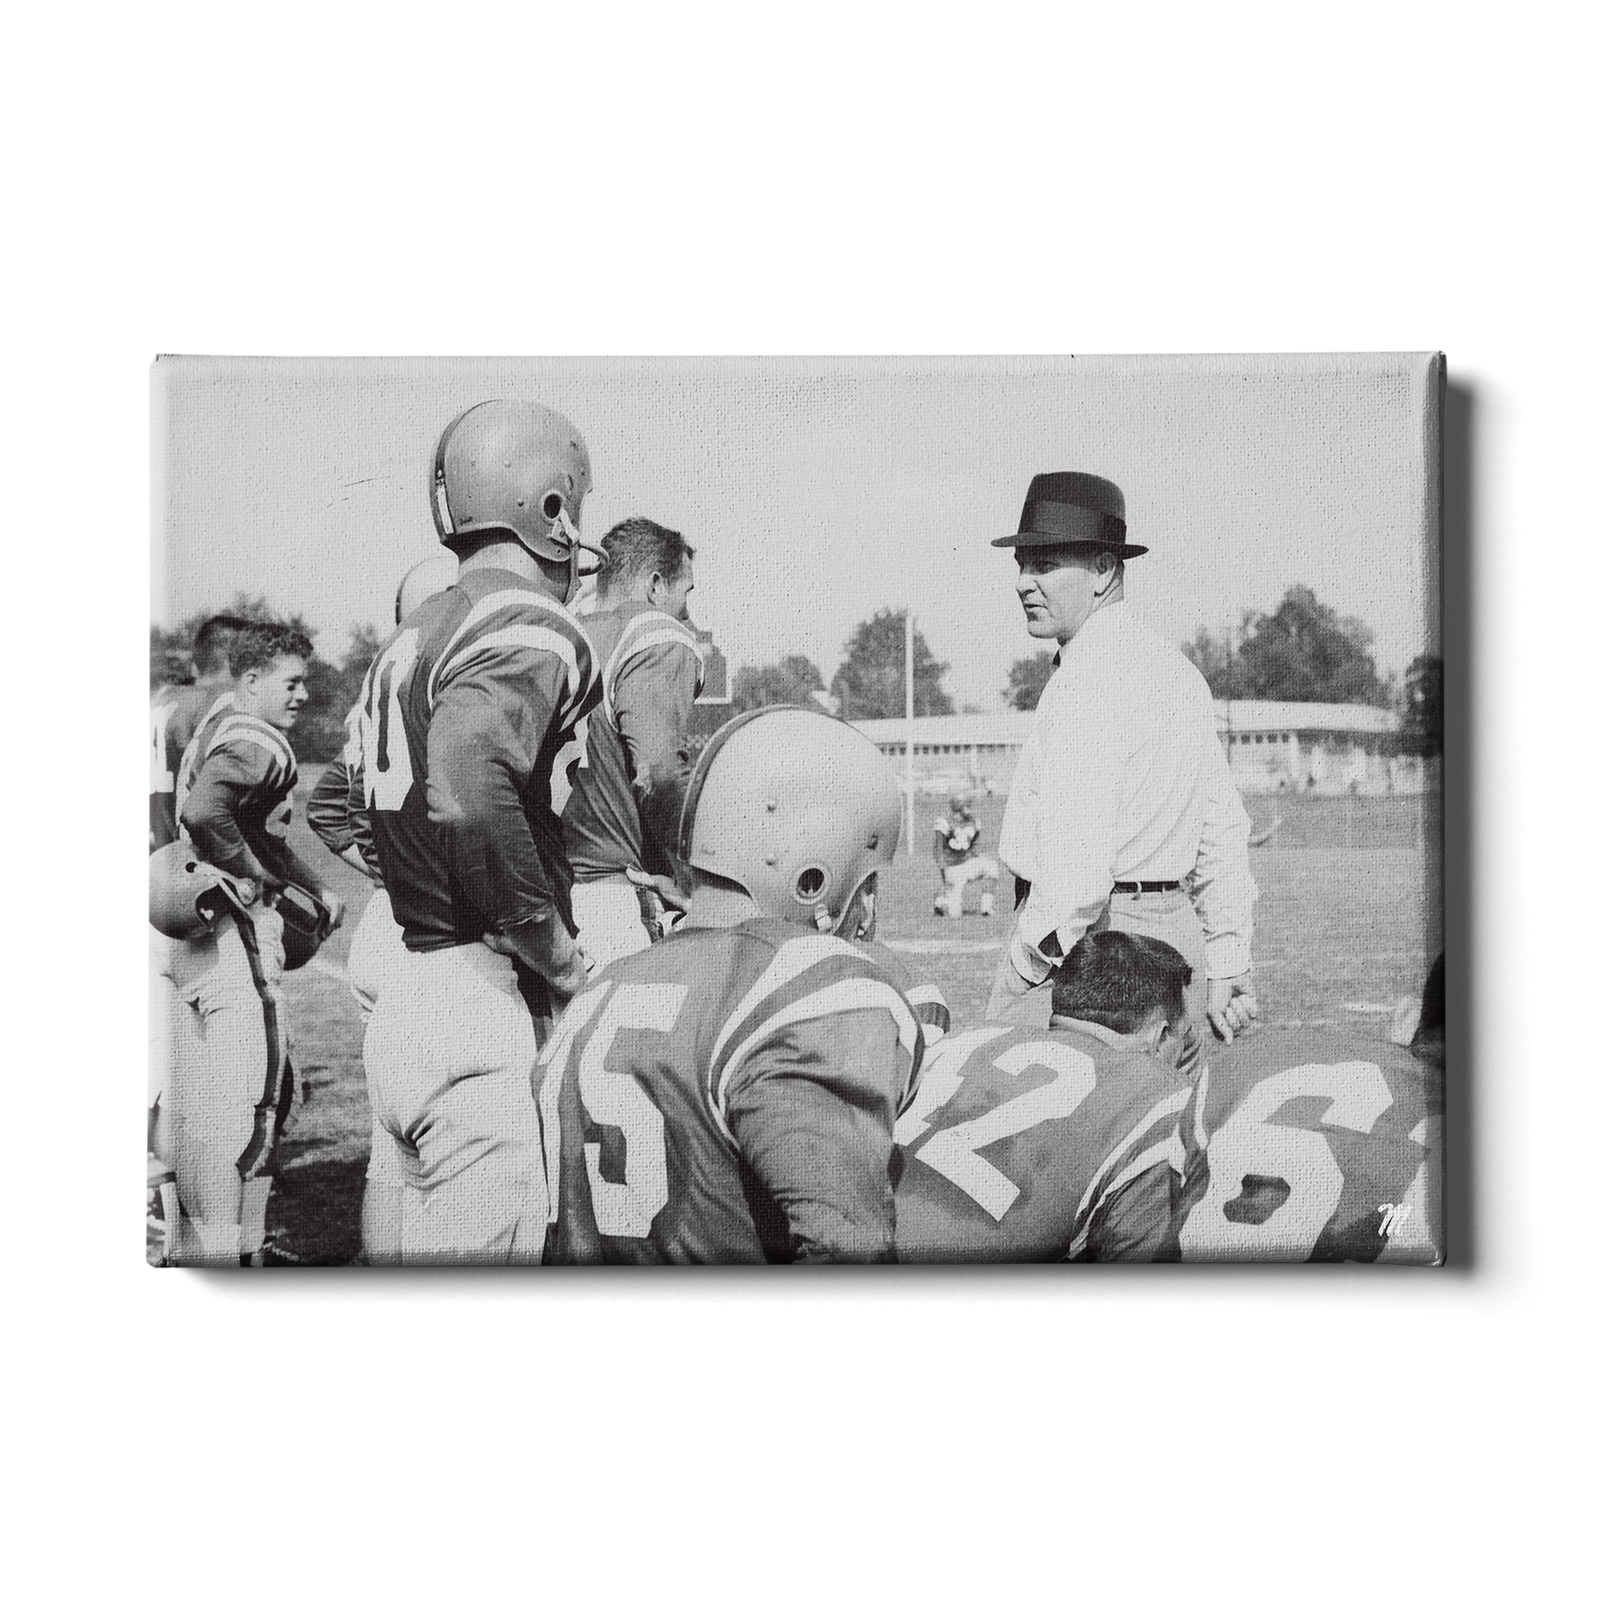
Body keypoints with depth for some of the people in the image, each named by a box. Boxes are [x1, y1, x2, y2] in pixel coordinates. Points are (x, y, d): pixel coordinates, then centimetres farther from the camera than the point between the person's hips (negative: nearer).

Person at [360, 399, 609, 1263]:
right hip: (484, 1006, -9)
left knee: (433, 1238, 18)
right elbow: (472, 798, -28)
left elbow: (355, 798, 21)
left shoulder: (416, 634, 15)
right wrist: (559, 954, -17)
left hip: (409, 989, 9)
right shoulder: (527, 628, -12)